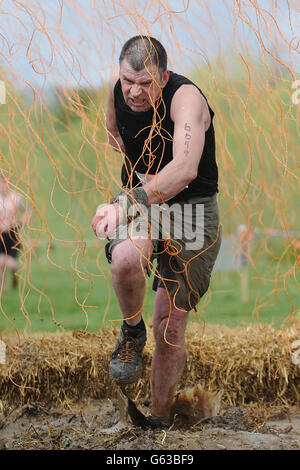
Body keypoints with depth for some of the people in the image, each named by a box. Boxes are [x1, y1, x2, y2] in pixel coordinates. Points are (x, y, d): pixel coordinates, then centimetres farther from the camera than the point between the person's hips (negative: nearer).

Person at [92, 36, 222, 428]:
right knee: (126, 258, -35)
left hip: (191, 207, -3)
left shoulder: (186, 97, -24)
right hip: (138, 198, 3)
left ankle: (159, 420, 17)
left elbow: (185, 169, -40)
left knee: (171, 327, -4)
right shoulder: (118, 87, -6)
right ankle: (132, 332, -4)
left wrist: (127, 204, -45)